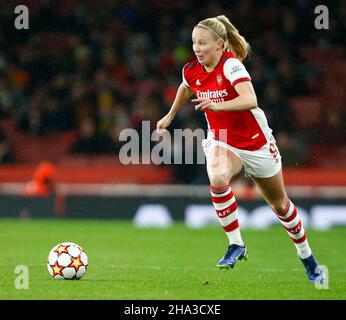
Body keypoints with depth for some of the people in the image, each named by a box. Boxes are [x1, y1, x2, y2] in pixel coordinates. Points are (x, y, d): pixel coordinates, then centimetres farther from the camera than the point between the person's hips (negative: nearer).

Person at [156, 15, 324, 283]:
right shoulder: (192, 71, -7)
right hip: (221, 141, 3)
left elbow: (250, 100, -41)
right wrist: (170, 116, 21)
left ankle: (307, 256, 35)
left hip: (256, 142, -3)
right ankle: (236, 245, -18)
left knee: (279, 203, 12)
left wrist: (219, 105, -54)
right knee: (218, 179, -32)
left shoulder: (231, 65, -25)